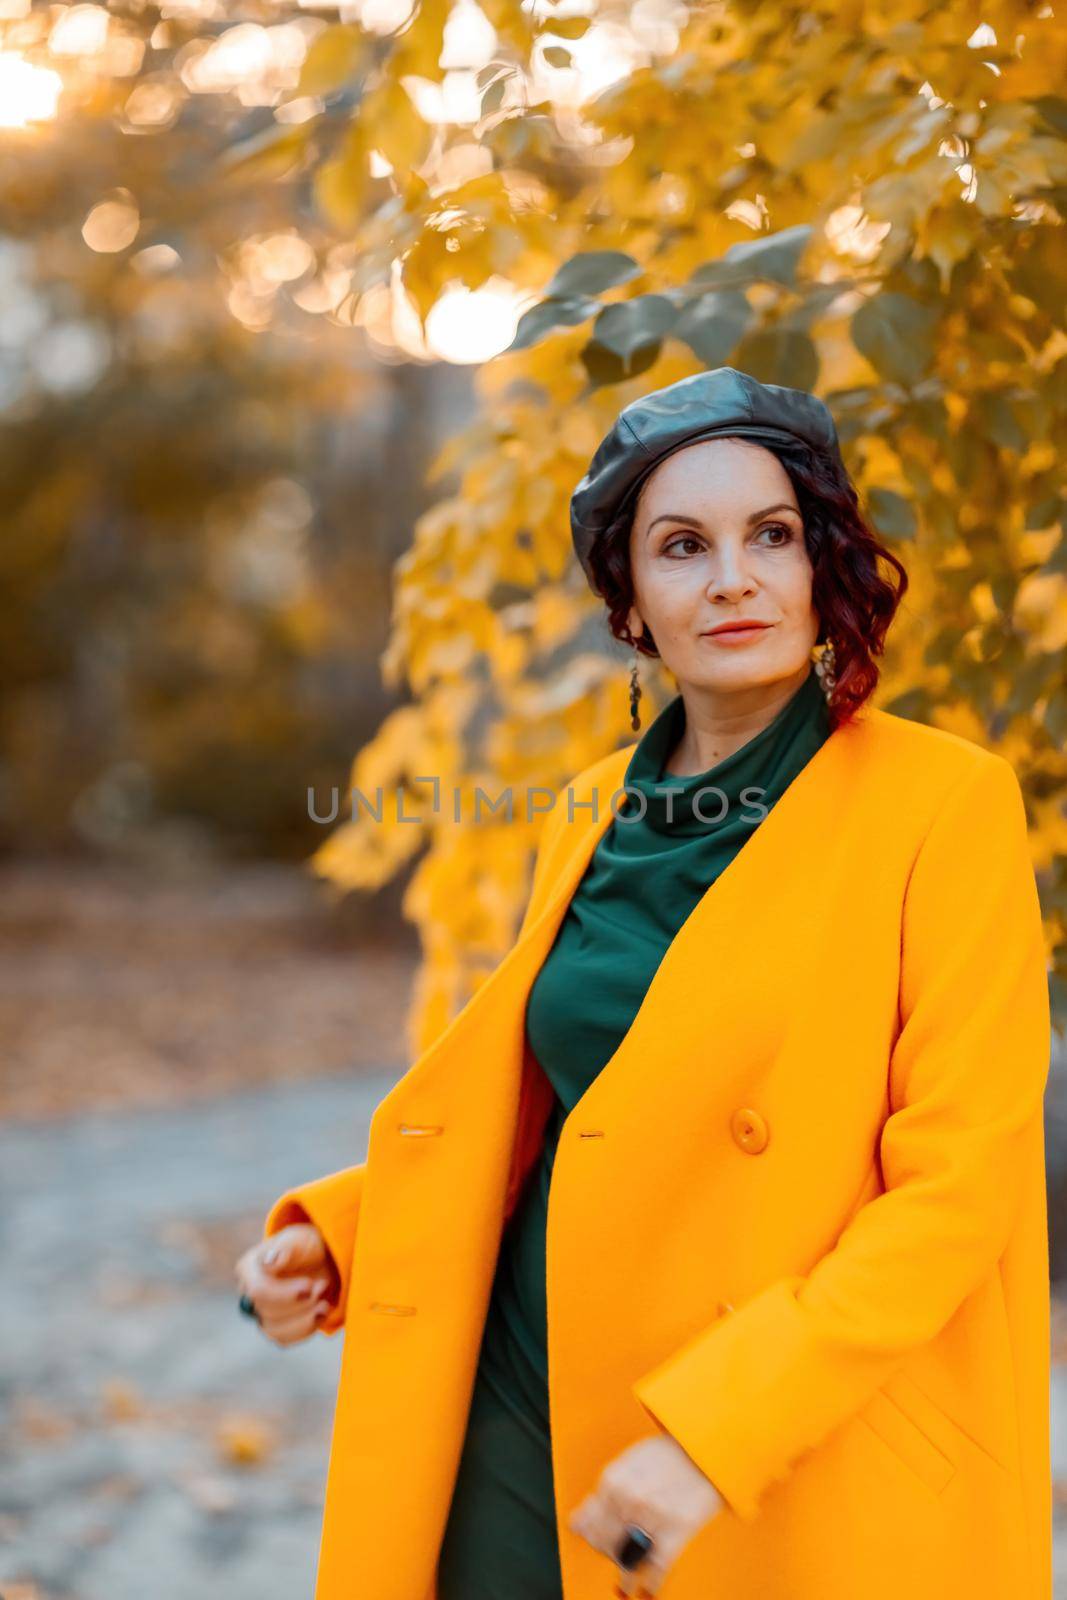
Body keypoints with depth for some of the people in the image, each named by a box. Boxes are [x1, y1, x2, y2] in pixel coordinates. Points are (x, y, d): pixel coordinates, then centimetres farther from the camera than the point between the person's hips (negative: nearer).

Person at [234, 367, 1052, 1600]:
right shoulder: (592, 817, 6)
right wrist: (333, 1230, 1)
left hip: (805, 1468, -4)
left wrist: (715, 1429, -21)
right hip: (523, 1418, 5)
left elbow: (957, 1184, -15)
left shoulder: (946, 802, -11)